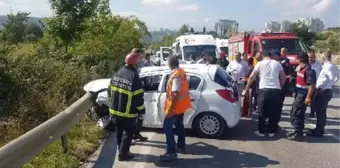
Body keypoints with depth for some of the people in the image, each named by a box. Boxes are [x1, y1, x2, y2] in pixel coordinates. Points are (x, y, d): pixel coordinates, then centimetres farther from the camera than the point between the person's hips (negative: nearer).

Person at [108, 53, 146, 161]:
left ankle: (121, 149, 38)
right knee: (129, 133, 10)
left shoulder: (117, 74, 3)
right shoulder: (134, 77, -20)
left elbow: (110, 91, 11)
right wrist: (142, 111, -5)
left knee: (119, 131, 24)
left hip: (114, 110, 7)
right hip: (127, 113, -7)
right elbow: (138, 98, -18)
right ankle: (123, 154, 15)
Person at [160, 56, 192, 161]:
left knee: (167, 127, -6)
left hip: (176, 106, -10)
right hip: (181, 105, 10)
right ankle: (181, 146, 34)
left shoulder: (175, 75, -23)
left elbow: (176, 94, -29)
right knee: (179, 125, 21)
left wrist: (171, 109, -27)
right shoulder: (181, 72, 7)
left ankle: (171, 152, -7)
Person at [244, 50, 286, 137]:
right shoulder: (277, 64, 15)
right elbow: (283, 77, 14)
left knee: (262, 112, 7)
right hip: (276, 90, 2)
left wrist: (247, 87, 18)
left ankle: (261, 131, 13)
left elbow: (251, 77, 7)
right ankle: (272, 131, 17)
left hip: (264, 90, -2)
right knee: (274, 112, 10)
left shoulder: (260, 63, 8)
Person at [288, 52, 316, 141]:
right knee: (294, 113, 17)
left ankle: (298, 134, 2)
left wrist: (308, 97, -25)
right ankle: (297, 130, 29)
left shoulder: (309, 70, -20)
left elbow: (312, 85, -24)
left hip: (303, 96, -10)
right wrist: (295, 92, 23)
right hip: (299, 94, 10)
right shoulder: (301, 68, 10)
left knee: (296, 114, -6)